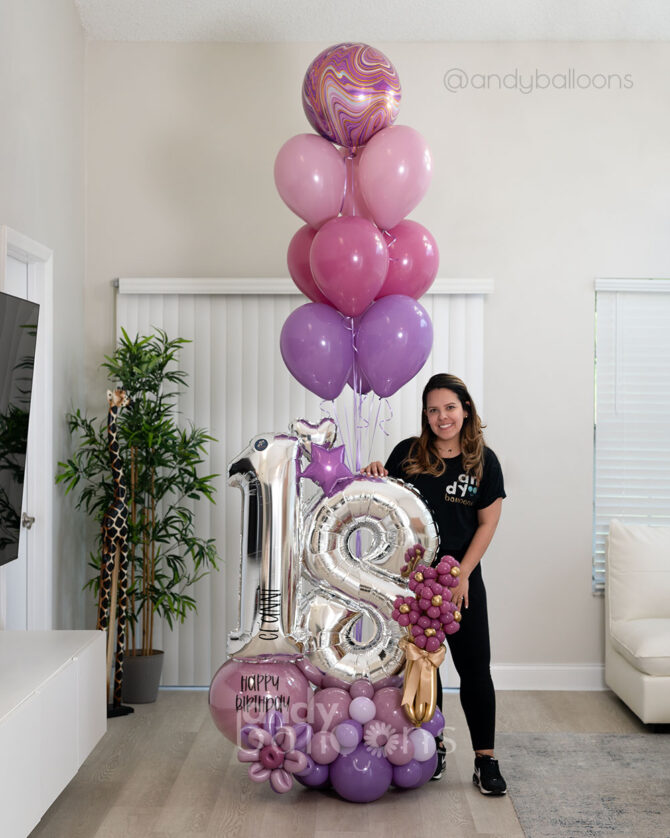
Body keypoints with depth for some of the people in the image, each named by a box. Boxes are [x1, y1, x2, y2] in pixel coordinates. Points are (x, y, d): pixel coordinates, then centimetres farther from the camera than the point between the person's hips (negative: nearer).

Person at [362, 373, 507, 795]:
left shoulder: (484, 460, -2)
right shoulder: (408, 453, 0)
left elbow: (488, 523, -1)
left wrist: (462, 575, -7)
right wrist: (373, 478, -12)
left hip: (462, 577, -1)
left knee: (475, 667, 0)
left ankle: (486, 760, 12)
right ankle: (432, 748, 27)